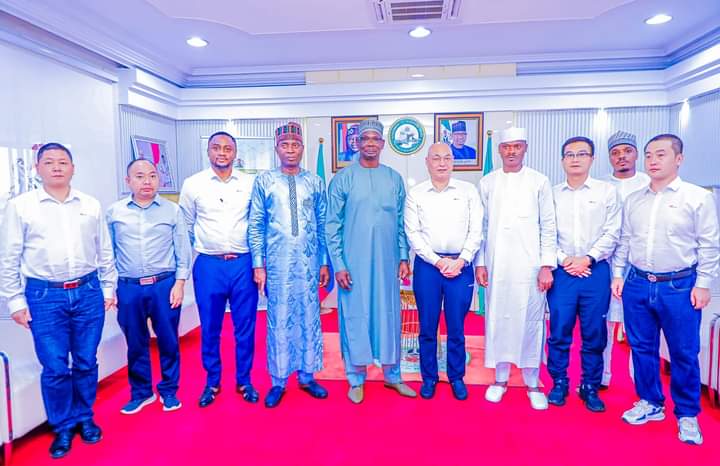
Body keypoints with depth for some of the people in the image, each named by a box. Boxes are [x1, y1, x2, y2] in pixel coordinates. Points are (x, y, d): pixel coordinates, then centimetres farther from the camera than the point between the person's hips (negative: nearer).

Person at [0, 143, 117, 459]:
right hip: (44, 296, -2)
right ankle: (63, 427, 25)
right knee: (54, 368, 5)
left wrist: (109, 288, 10)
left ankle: (85, 418, 31)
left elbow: (105, 252, 11)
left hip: (88, 293, 2)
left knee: (86, 363, 11)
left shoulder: (91, 205, 6)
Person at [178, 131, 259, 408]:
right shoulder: (193, 184, 1)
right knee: (209, 328, 11)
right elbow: (186, 226, 11)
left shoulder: (250, 183, 2)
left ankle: (244, 381, 26)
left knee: (245, 327, 9)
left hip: (243, 264, 0)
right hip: (208, 265, 0)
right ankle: (212, 382, 30)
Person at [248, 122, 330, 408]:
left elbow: (323, 226, 7)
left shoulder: (315, 183, 6)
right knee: (279, 320, 5)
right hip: (277, 264, -1)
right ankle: (278, 381, 20)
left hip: (309, 263, 2)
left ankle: (307, 376, 24)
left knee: (309, 318, 9)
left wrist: (324, 263, 4)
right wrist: (258, 264, -3)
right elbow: (255, 226, 1)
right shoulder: (264, 181, 3)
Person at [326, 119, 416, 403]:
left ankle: (392, 375, 27)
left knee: (389, 315, 10)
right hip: (354, 262, -2)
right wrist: (338, 264, -8)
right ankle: (356, 379, 21)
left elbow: (401, 222, 11)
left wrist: (403, 257, 5)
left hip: (387, 261, 3)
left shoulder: (394, 178, 8)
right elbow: (333, 225, -3)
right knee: (355, 316, 4)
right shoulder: (343, 178, -1)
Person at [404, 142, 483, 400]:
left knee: (456, 328, 7)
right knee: (427, 327, 8)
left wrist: (461, 261, -8)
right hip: (427, 265, 0)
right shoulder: (415, 194, 3)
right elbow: (413, 234, -1)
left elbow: (476, 231, 1)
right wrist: (438, 262, -8)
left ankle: (456, 377, 26)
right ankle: (429, 377, 24)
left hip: (461, 266, 0)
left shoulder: (468, 191, 5)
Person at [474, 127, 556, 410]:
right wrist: (479, 263, 3)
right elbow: (481, 226, 8)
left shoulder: (539, 182, 4)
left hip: (529, 266, -1)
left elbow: (548, 226, 3)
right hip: (496, 266, 2)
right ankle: (500, 379, 22)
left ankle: (532, 384, 18)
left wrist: (547, 265, -4)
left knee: (530, 322, 3)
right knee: (497, 320, 6)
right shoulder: (487, 183, 9)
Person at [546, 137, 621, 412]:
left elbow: (612, 233, -1)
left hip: (595, 271, 0)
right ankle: (559, 383, 19)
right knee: (559, 331, 3)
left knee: (594, 333, 6)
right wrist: (563, 260, -8)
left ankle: (590, 387, 21)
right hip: (562, 272, 0)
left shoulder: (607, 192, 5)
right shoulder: (552, 194, 7)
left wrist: (588, 259, -9)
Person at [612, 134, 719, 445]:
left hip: (679, 287, -3)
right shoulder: (633, 200, 9)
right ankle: (650, 403, 29)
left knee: (684, 354, 5)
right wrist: (618, 275, 8)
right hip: (637, 285, 4)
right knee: (642, 348, 12)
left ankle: (687, 415, 24)